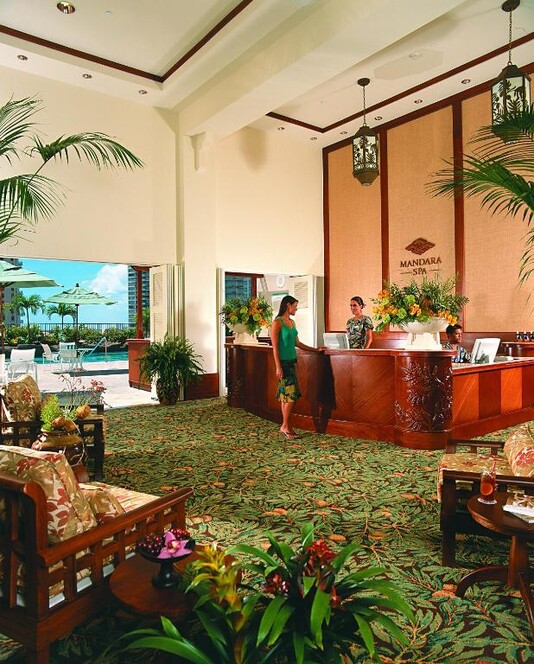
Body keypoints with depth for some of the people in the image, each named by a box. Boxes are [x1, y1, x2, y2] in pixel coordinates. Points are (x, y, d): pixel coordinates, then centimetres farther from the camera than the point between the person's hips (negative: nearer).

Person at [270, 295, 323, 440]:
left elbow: (297, 343, 20)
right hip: (283, 362, -8)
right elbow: (275, 346, -14)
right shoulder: (277, 322, -10)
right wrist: (278, 367, -18)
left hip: (292, 361, 8)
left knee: (285, 395, 10)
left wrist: (316, 349, 19)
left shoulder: (292, 322, 14)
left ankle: (286, 427, 14)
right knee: (291, 394, -9)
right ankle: (285, 426, 2)